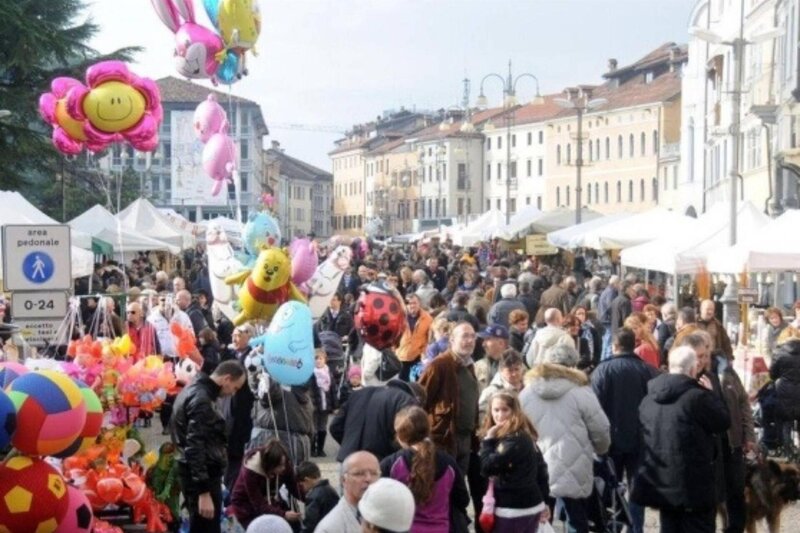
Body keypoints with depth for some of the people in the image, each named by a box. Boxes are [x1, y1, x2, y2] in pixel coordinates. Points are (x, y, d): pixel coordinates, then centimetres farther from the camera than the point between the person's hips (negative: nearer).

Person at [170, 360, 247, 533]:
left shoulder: (194, 390, 13)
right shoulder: (201, 399, -18)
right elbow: (195, 448, -24)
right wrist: (204, 492, -25)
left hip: (197, 474, 10)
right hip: (202, 476, -10)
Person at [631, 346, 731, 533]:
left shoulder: (649, 398, 7)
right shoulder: (697, 396, -17)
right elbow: (724, 422, -6)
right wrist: (710, 394, 8)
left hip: (661, 481, 7)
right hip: (693, 483, -6)